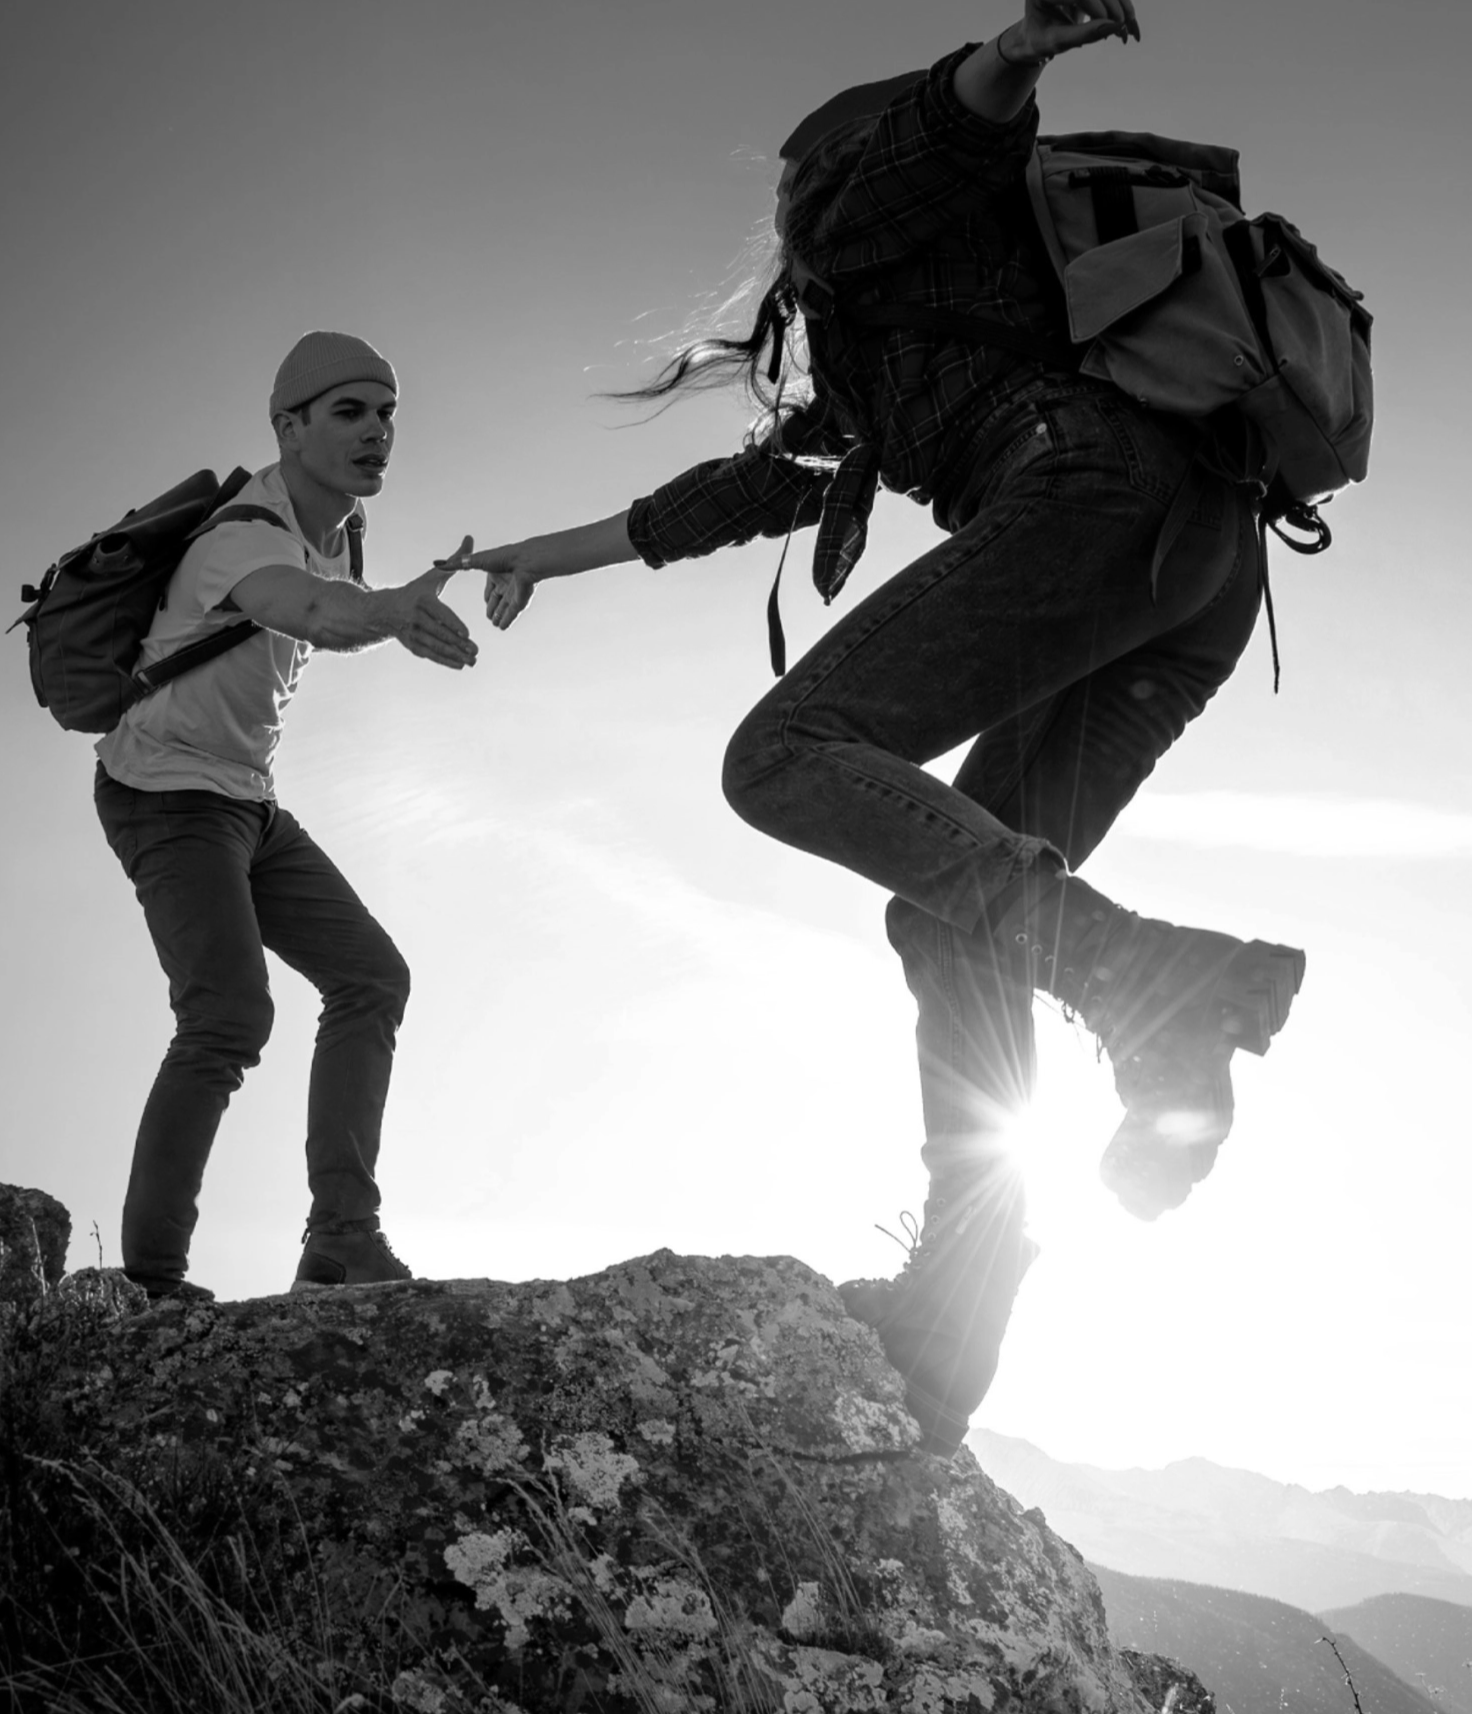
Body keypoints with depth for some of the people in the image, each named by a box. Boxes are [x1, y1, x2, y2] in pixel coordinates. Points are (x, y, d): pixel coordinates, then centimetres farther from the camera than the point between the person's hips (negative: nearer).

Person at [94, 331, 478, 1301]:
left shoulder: (338, 528, 1)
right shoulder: (245, 539, -28)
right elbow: (311, 611, -54)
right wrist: (389, 613, -72)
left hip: (248, 799, 9)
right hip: (166, 794, -9)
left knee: (370, 976, 0)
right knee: (230, 1016, -23)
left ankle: (342, 1239, -5)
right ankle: (148, 1277, -15)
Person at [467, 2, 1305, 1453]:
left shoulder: (874, 200, 18)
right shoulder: (872, 367, 40)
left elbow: (959, 120, -6)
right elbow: (750, 488, 44)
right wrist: (551, 554, 53)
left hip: (1095, 489, -9)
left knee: (788, 757, -14)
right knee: (953, 915, 6)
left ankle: (1147, 983, -28)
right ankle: (947, 1322, -2)